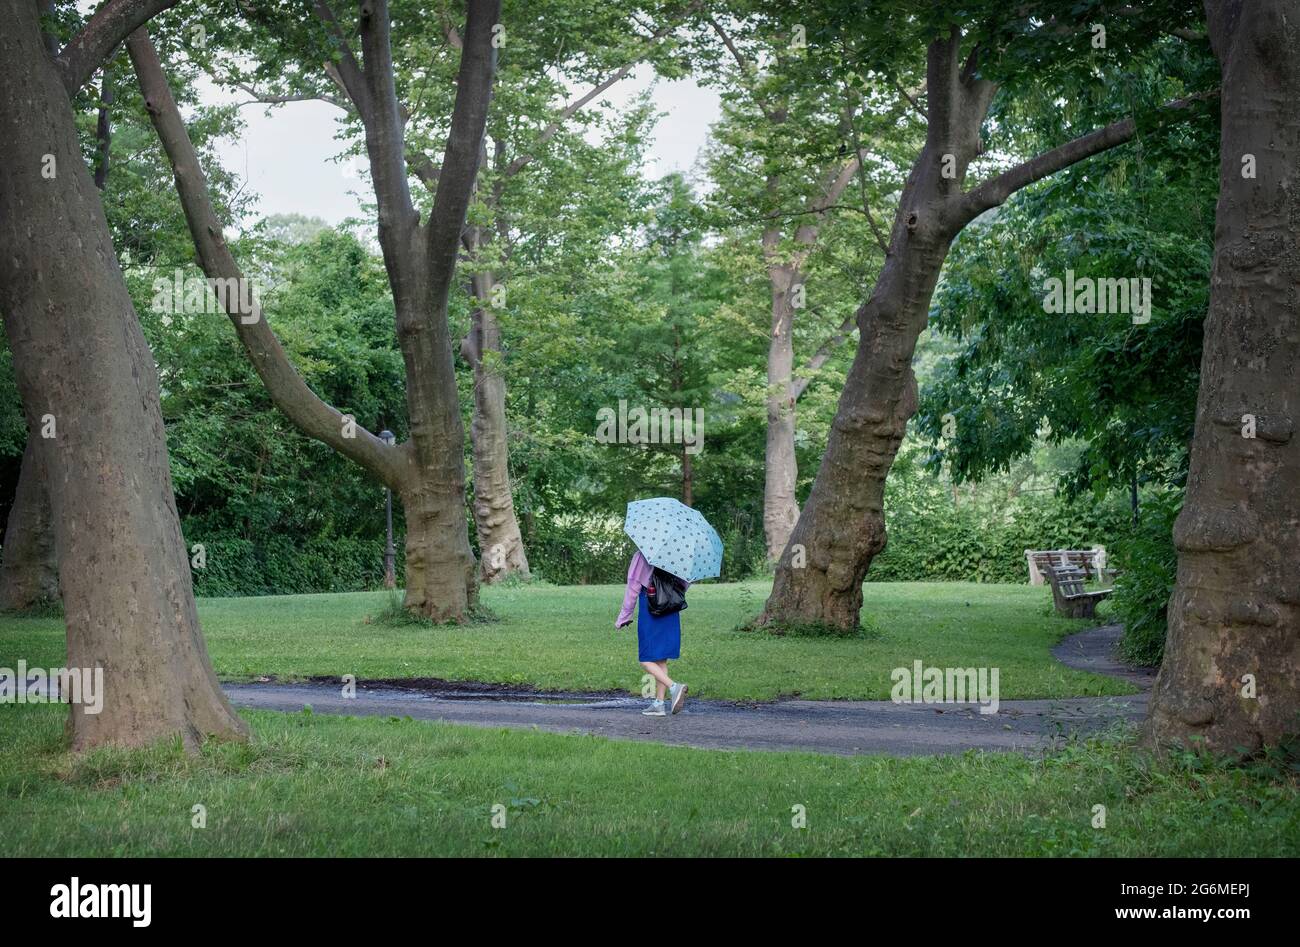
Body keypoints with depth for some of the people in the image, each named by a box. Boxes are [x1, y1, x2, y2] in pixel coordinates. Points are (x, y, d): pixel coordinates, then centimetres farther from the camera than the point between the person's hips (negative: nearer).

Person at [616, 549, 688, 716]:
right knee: (661, 661, 12)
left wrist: (623, 617, 1)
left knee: (646, 660, 0)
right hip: (671, 614, 6)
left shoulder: (641, 556, -8)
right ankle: (659, 704, 9)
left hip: (650, 614, -6)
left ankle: (673, 687, -21)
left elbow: (633, 588, -7)